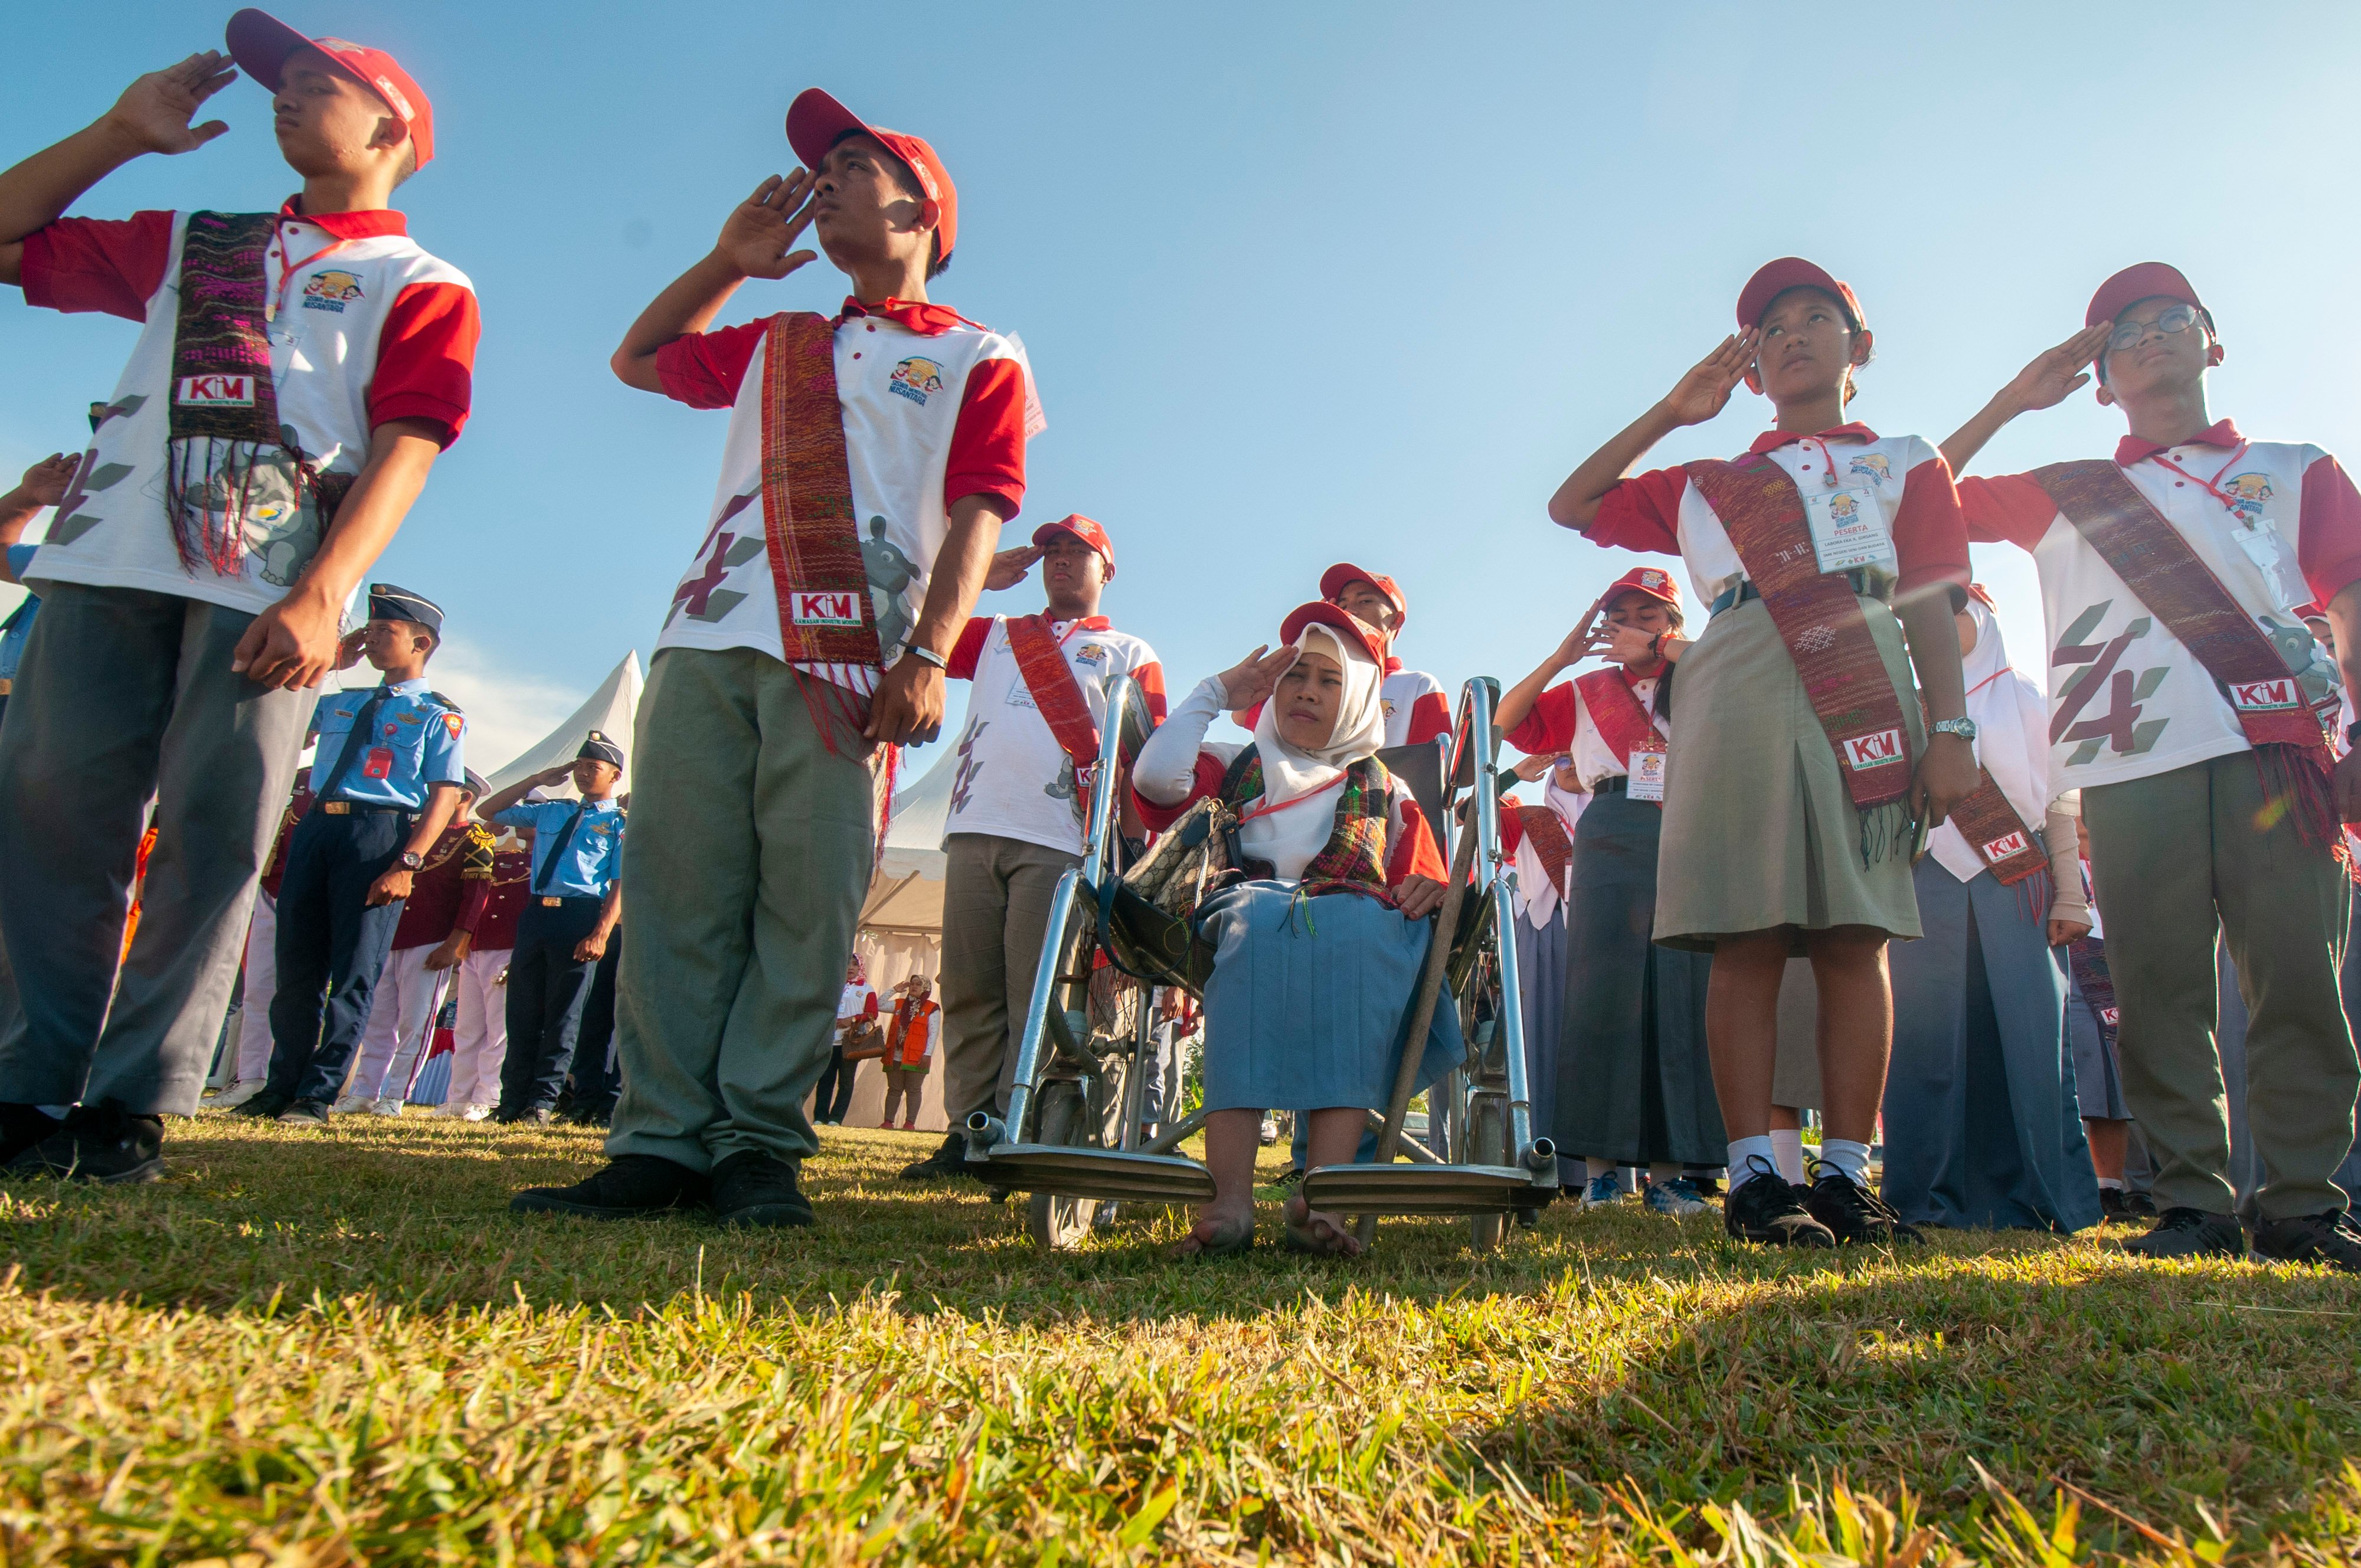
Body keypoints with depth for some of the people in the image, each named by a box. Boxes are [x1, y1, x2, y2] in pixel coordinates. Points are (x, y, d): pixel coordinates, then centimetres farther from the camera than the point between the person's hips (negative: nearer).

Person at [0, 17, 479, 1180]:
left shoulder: (422, 285, 11)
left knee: (214, 839, -7)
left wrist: (325, 594, -17)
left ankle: (134, 1103, -1)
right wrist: (124, 131, 23)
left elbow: (405, 448, -3)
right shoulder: (191, 242, 29)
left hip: (268, 590, -4)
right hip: (110, 558, 5)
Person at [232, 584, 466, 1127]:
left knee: (353, 970, -4)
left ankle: (319, 1094, 1)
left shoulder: (440, 715, 4)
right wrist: (326, 663, 19)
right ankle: (283, 1086, 18)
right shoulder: (341, 703, 22)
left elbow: (445, 795, -5)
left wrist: (407, 863, -17)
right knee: (295, 964, 8)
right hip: (316, 827, 6)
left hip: (379, 833, -6)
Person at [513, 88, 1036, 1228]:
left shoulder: (979, 361, 14)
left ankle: (758, 1143, -2)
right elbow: (637, 358, 43)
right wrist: (727, 261, 32)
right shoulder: (773, 343, 29)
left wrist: (928, 655, -13)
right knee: (679, 889, -4)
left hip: (845, 659, -4)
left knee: (807, 906, -8)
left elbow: (974, 522, 1)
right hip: (708, 640, 4)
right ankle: (662, 1140, -2)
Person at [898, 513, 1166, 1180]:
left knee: (1036, 996, -8)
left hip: (1059, 842, -3)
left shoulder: (1131, 654, 19)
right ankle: (967, 1132, 4)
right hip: (975, 829, 3)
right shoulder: (994, 634, 27)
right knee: (968, 990, 0)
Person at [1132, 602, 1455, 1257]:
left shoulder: (1387, 792, 29)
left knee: (1365, 924, -37)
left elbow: (1427, 893, 18)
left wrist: (1428, 894, -7)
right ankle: (1229, 1199, -49)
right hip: (1244, 935, 0)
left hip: (1362, 943, 1)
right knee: (1254, 914, -38)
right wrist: (1215, 693, 16)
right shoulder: (1234, 766, 27)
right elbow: (1155, 778, 5)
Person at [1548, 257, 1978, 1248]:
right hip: (1738, 697, 0)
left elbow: (1930, 602, 12)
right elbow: (1572, 507, 27)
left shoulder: (1908, 464, 25)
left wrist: (1951, 730, -1)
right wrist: (1669, 414, 23)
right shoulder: (1709, 485, 27)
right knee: (1748, 941, -7)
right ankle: (1753, 1176, -6)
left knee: (1855, 938, -5)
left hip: (1868, 699, 0)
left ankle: (1845, 1177, -1)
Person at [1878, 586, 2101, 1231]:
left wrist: (2070, 893, -1)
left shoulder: (2024, 700, 16)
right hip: (1929, 881, 1)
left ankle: (2043, 1195, -1)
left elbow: (2060, 797, 10)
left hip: (2016, 884, 0)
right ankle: (1928, 1196, -3)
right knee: (1929, 1034, -7)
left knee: (2028, 1031, -8)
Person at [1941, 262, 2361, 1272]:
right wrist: (2012, 402, 19)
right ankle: (2192, 1203, 2)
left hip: (2278, 747, 0)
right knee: (2160, 991, -3)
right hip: (2131, 770, 0)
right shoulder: (2063, 497, 24)